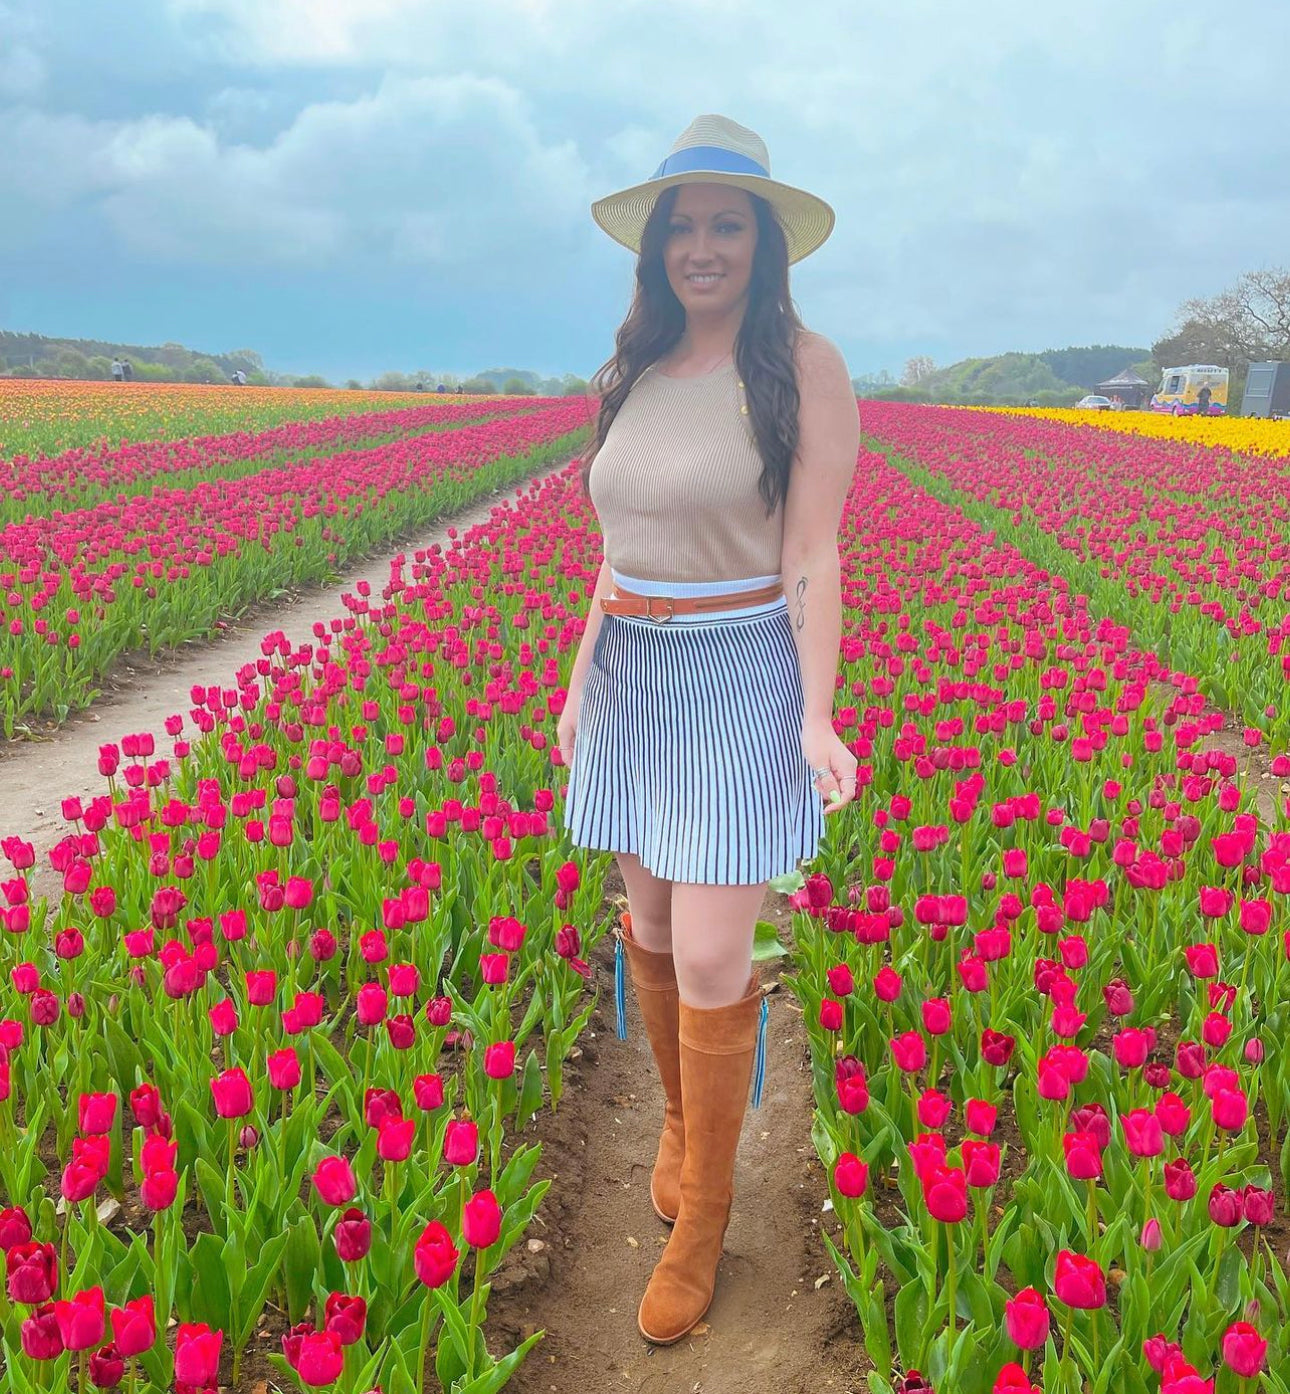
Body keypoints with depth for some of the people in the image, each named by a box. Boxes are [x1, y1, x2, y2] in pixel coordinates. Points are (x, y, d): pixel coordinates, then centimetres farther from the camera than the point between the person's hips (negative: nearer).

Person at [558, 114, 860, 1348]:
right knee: (648, 922, 14)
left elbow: (813, 557, -12)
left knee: (712, 960, -5)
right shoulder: (635, 374, 8)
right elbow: (621, 546, 13)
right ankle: (680, 1116, 39)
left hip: (742, 680, -6)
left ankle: (703, 1211, 15)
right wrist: (580, 683, 12)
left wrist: (818, 721, -19)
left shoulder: (807, 368, -9)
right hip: (633, 676, 6)